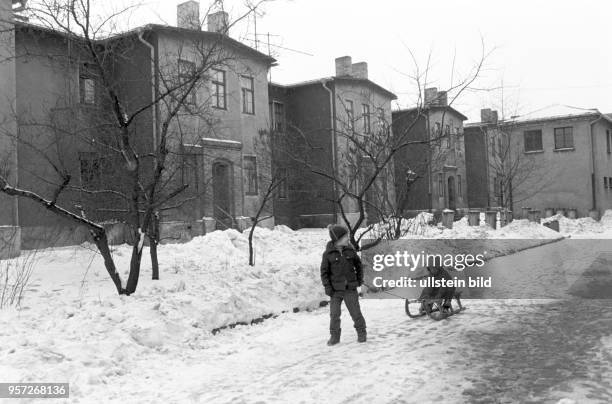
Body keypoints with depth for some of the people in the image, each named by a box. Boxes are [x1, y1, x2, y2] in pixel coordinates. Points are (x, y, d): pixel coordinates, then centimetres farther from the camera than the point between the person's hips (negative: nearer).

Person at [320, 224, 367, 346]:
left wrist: (360, 279, 10)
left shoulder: (350, 250, 2)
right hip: (335, 289, -1)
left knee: (355, 311, 5)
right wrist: (327, 286, -7)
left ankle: (361, 332, 23)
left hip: (350, 288, 1)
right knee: (334, 314, 3)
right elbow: (324, 271, -2)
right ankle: (334, 335, 17)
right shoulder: (328, 253, -6)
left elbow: (358, 264, 15)